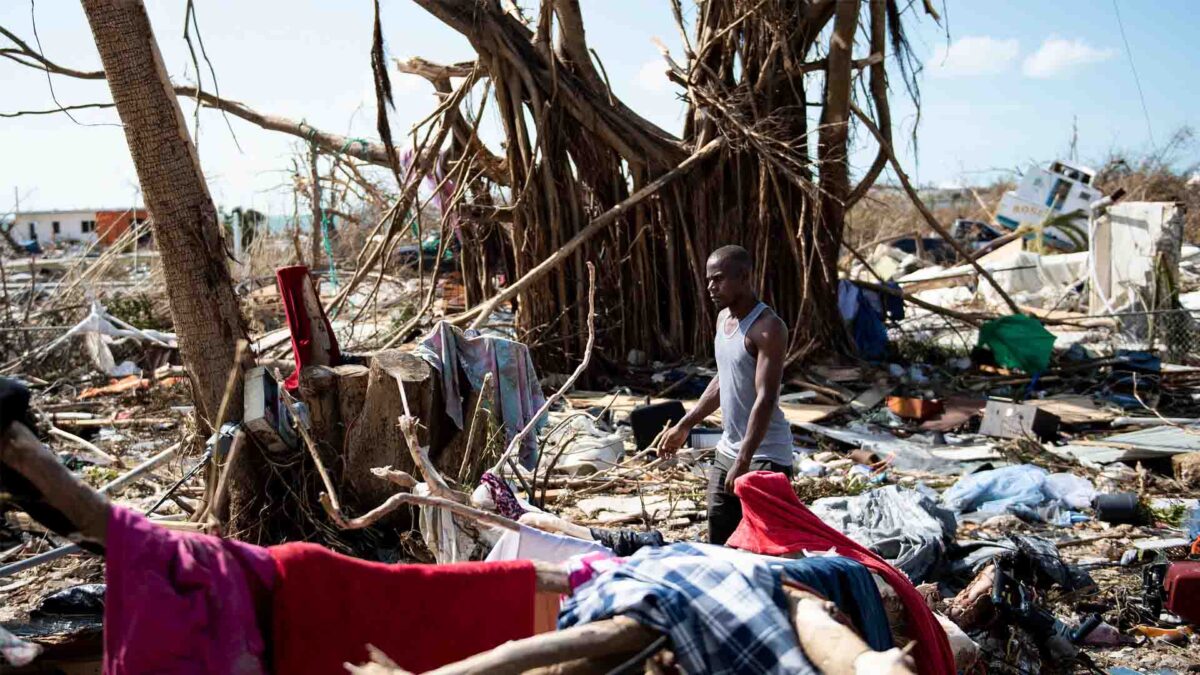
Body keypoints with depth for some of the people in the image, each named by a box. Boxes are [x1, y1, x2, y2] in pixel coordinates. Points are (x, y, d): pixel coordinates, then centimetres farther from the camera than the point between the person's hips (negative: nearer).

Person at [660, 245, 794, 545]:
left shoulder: (767, 328, -18)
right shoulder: (723, 318, 10)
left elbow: (765, 399, -24)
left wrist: (743, 461, -28)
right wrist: (685, 425, 22)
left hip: (765, 457, -9)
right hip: (727, 452, 9)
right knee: (718, 543, 12)